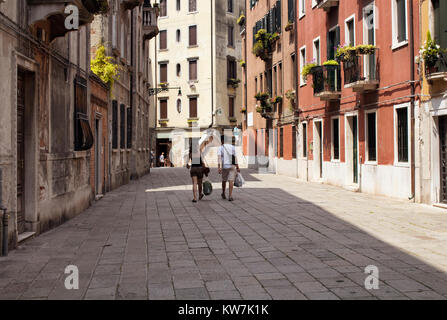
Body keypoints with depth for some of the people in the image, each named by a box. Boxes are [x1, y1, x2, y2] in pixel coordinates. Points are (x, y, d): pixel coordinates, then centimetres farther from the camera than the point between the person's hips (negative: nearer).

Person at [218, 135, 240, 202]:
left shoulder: (221, 148, -1)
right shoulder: (233, 147, 4)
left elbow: (219, 157, -14)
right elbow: (235, 158, 2)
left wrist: (219, 167, -19)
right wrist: (237, 167, 8)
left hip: (224, 166, 0)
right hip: (232, 166, 0)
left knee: (224, 180, 18)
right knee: (231, 181, -3)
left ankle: (223, 194, 33)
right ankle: (230, 196, -11)